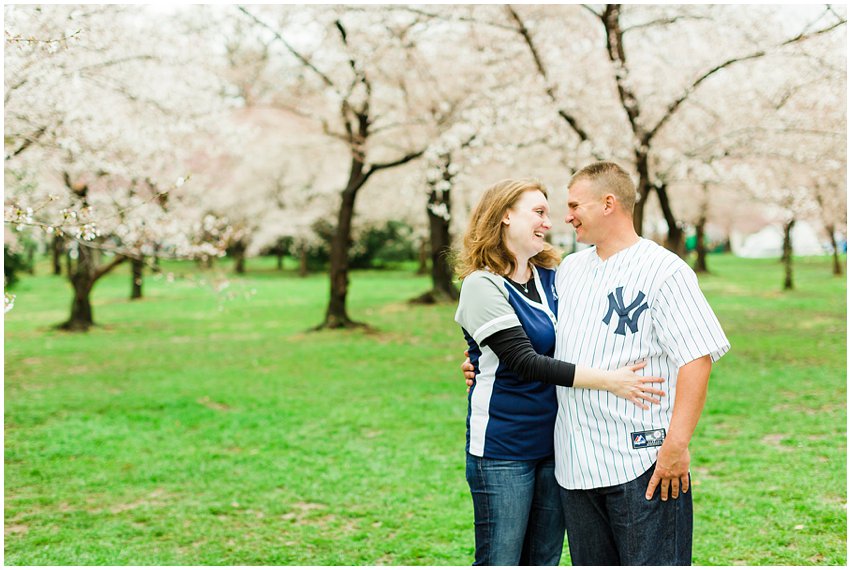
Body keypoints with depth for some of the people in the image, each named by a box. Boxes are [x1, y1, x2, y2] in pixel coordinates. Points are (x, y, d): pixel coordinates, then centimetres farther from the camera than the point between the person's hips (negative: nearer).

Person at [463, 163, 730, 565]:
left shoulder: (663, 270, -7)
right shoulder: (569, 269, 15)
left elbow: (697, 359, -14)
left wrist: (676, 445, -19)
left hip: (642, 465, -7)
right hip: (576, 466, 7)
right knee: (591, 562, 14)